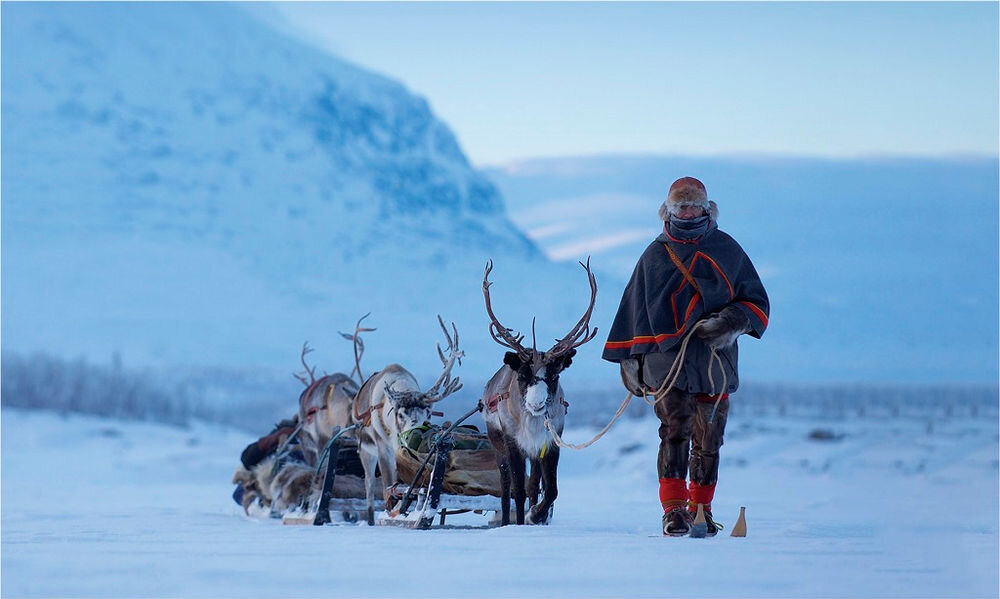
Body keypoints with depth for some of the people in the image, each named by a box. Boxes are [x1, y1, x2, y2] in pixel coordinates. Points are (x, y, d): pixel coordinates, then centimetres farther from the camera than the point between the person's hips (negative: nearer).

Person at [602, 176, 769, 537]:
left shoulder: (727, 251, 11)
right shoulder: (655, 256, 13)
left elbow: (755, 302, 12)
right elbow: (635, 310, 18)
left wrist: (732, 322, -8)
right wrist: (631, 359, 14)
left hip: (715, 361, 1)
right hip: (667, 361, -1)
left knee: (708, 440, 6)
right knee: (675, 431, -15)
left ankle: (701, 509, 18)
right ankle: (673, 509, -17)